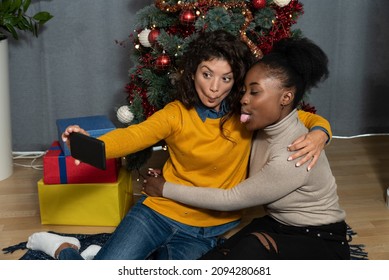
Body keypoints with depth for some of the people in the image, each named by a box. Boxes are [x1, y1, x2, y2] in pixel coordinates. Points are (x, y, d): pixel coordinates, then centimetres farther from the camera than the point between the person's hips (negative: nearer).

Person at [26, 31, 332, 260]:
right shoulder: (177, 113, -6)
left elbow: (311, 119, -1)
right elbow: (133, 135, -18)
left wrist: (318, 135, -26)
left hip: (209, 230, 1)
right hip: (158, 211, -1)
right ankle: (65, 250, 23)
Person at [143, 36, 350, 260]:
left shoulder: (294, 156, -28)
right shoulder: (265, 129, -4)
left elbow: (232, 199, -20)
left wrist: (166, 189, -10)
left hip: (320, 242, -7)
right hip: (276, 226, 7)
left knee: (254, 249, -37)